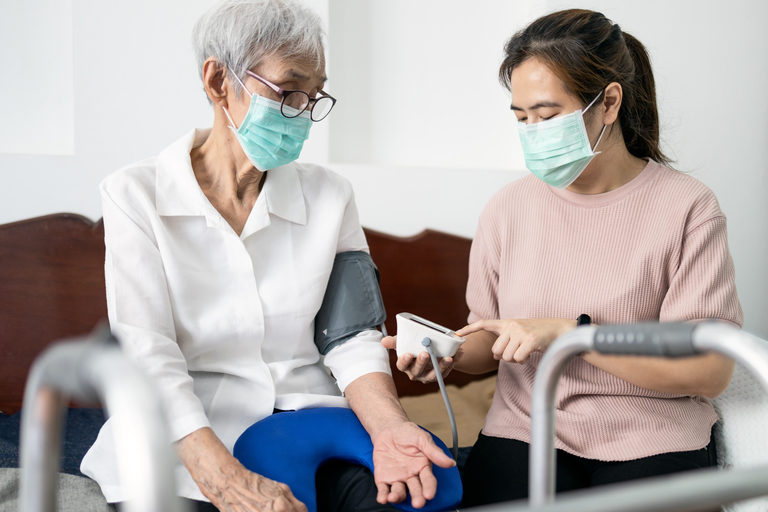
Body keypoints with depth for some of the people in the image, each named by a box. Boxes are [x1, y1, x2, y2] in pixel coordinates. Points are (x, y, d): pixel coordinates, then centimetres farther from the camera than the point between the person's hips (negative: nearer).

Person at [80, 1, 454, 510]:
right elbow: (147, 355, -12)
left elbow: (351, 338, 4)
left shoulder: (329, 195, 9)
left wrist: (388, 425, -18)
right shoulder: (135, 195, -2)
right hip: (190, 442, -1)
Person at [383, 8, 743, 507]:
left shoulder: (687, 208, -5)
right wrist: (449, 353, -8)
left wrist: (571, 332, -17)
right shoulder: (508, 209, 7)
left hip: (651, 440, -1)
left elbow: (710, 370, -11)